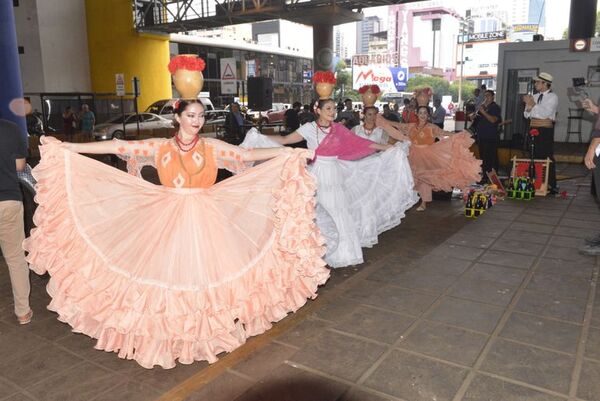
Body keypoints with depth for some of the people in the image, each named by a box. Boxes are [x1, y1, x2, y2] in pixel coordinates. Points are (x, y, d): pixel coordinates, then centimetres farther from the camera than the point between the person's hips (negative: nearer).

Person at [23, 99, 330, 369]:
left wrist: (290, 152, -10)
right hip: (170, 218, 1)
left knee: (206, 268, 2)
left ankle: (211, 330, 19)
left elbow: (248, 155, -2)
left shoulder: (212, 147, 2)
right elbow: (119, 148, -1)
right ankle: (172, 336, 18)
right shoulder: (159, 146, 3)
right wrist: (64, 147, -4)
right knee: (169, 269, 3)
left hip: (205, 218, 0)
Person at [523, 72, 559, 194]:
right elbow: (526, 115, 10)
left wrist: (533, 104, -15)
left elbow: (545, 113, -17)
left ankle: (551, 186, -1)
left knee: (547, 157, -6)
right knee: (536, 156, 9)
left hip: (546, 130, -6)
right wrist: (529, 105, -8)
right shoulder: (534, 97, 13)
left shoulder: (552, 97, -3)